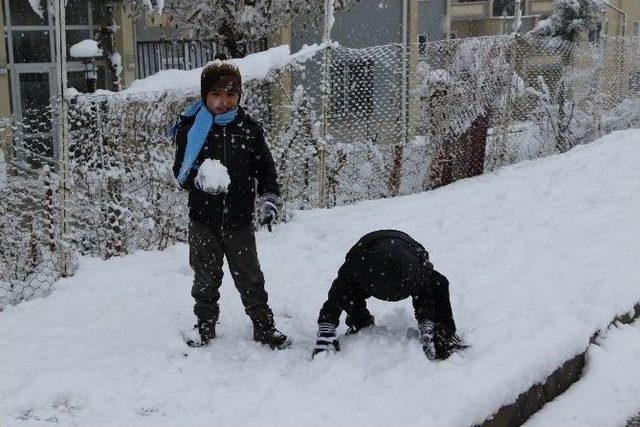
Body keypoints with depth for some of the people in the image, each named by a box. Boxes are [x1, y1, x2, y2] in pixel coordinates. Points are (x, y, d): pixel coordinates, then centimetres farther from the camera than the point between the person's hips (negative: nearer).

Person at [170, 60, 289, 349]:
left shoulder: (248, 128, -1)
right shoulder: (191, 127, -5)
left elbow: (265, 167, 5)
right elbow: (181, 171, -3)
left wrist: (270, 198, -9)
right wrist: (199, 180, -24)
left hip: (239, 219, 1)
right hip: (203, 220, 0)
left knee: (250, 278, 8)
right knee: (206, 279, 13)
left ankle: (264, 326, 22)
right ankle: (205, 327, 29)